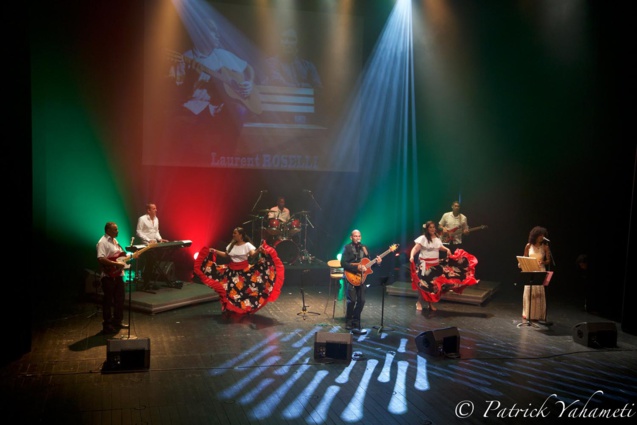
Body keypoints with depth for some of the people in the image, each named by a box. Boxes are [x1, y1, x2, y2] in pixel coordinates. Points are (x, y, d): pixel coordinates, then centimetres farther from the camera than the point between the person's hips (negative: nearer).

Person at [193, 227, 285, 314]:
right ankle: (230, 308, 18)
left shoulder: (247, 245, -9)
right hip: (232, 270, 5)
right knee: (231, 290, 6)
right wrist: (215, 251, 15)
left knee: (243, 290, -2)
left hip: (244, 270, -5)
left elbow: (253, 254, -25)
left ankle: (244, 308, 11)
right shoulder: (231, 245, 9)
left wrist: (258, 250, -46)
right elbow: (226, 255, 18)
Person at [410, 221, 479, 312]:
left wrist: (447, 249, 5)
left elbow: (440, 247, 25)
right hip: (425, 264, -6)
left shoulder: (437, 238, 9)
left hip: (435, 264, 7)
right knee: (424, 283, -6)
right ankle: (419, 302, 9)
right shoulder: (423, 238, -14)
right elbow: (415, 248, -23)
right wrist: (412, 256, -41)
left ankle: (431, 303, 22)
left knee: (434, 283, 10)